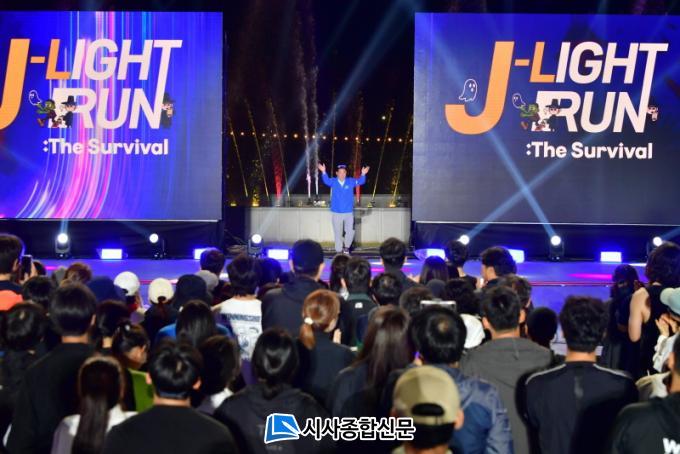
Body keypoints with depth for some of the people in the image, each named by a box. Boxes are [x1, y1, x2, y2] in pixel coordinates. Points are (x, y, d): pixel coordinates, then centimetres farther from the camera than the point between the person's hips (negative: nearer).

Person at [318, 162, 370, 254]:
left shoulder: (351, 181, 1)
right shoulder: (333, 182, -2)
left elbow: (360, 181, -10)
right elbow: (326, 181, -21)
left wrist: (363, 174, -31)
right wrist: (323, 172, -40)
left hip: (349, 212, 1)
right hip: (337, 213, -1)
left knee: (350, 232, -1)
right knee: (338, 233, 5)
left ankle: (346, 247, 23)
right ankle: (339, 251, 17)